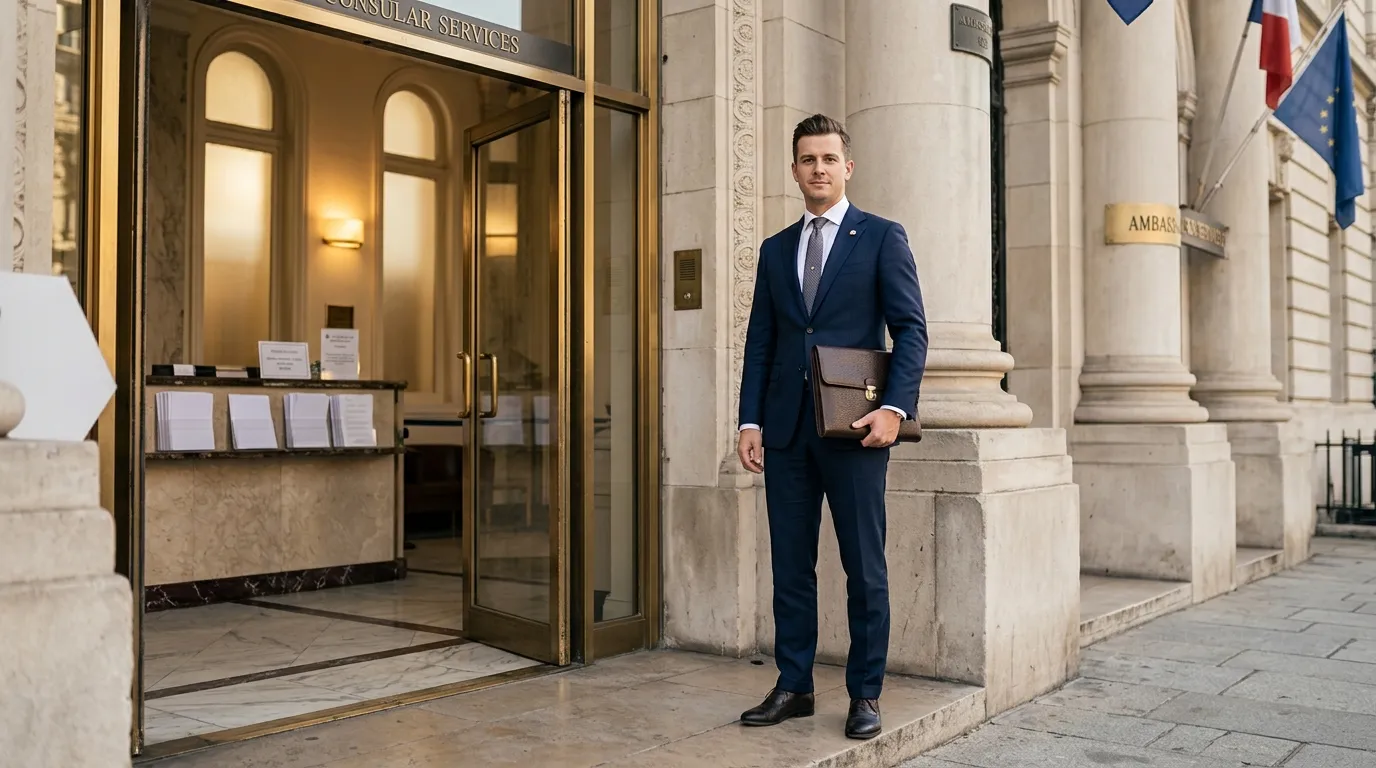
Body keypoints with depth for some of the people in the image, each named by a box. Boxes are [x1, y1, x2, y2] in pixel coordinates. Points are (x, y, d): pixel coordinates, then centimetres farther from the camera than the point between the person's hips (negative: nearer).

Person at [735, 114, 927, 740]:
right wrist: (750, 421, 4)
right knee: (790, 565, 8)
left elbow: (911, 330, -3)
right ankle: (793, 687, 18)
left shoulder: (882, 237, 3)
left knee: (864, 568, 2)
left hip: (854, 427, -4)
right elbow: (759, 342, 13)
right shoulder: (775, 249, 16)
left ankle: (865, 696, 13)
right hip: (786, 429, 4)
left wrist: (895, 407, -16)